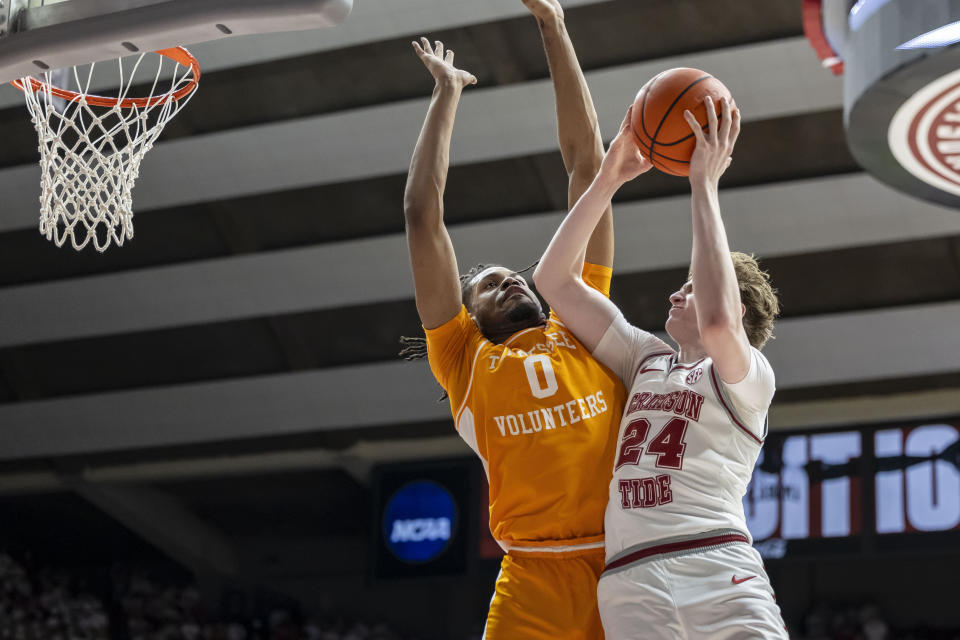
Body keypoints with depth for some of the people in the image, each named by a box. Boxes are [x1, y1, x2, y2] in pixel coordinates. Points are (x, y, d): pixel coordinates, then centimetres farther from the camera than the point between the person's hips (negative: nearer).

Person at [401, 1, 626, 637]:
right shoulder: (468, 360, 15)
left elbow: (588, 165, 22)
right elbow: (423, 214, 14)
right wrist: (447, 93, 22)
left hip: (630, 567, 2)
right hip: (537, 580, -2)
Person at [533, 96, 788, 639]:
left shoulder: (749, 375, 10)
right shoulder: (647, 359, 27)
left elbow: (717, 322, -15)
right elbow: (555, 281, 23)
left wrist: (704, 183, -7)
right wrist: (607, 181, 14)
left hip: (720, 576, -4)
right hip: (629, 590, 4)